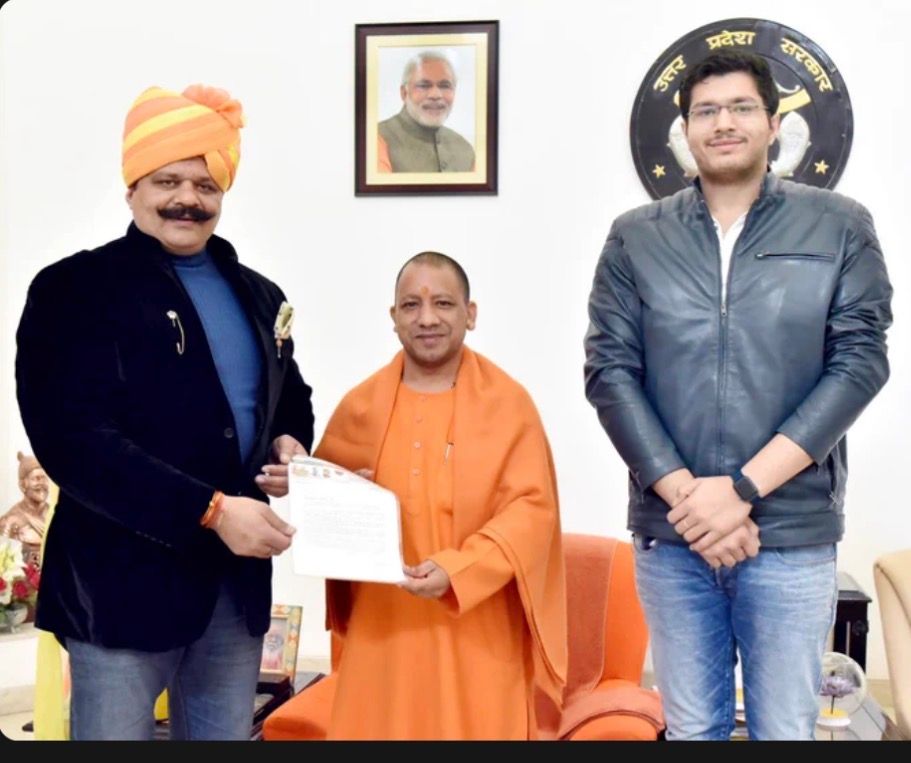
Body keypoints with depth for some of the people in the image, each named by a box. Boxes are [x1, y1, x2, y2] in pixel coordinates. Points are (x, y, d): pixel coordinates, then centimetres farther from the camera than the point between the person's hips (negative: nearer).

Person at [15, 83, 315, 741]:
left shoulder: (257, 295, 13)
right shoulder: (74, 289, -6)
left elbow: (292, 400, 24)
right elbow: (74, 440, -17)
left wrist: (292, 446, -1)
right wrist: (211, 510, -23)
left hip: (238, 578, 6)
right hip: (125, 578, -5)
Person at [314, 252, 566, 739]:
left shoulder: (509, 402, -3)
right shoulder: (361, 405, 6)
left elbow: (531, 508, -8)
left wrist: (456, 569, -20)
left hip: (478, 628, -2)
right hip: (381, 625, 3)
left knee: (476, 727, 5)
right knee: (379, 727, 7)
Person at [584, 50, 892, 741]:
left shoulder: (841, 228, 3)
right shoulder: (635, 239, 6)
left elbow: (859, 363, -6)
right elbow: (609, 372, -1)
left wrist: (742, 489, -13)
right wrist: (684, 494, -12)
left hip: (793, 535, -1)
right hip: (670, 532, 1)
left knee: (786, 730, 9)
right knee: (691, 729, 13)